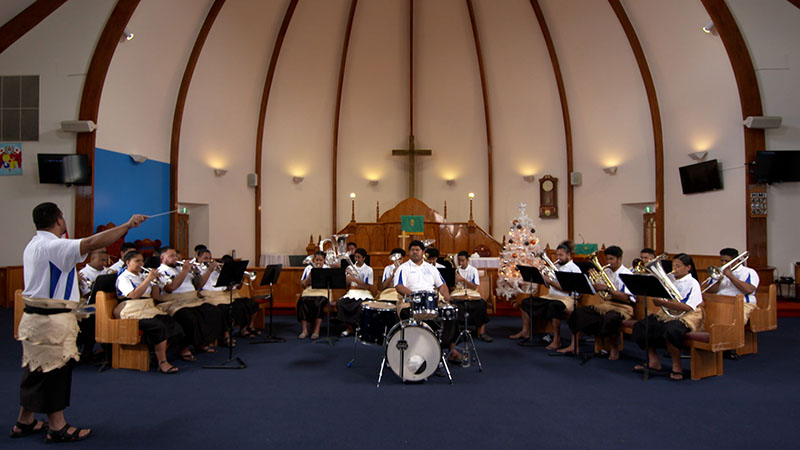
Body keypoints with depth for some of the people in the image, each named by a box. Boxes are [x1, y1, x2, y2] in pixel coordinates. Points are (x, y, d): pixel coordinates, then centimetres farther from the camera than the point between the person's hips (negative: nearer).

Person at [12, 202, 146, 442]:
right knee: (55, 370, 1)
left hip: (34, 316, 10)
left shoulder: (33, 245, 11)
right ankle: (57, 427, 14)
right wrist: (127, 225, -30)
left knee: (35, 369, 19)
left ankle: (25, 421, 33)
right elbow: (92, 243, -33)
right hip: (51, 320, -10)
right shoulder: (53, 246, -21)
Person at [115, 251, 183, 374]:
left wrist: (155, 281, 5)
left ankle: (160, 353, -12)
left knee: (171, 323, -20)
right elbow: (134, 295, -15)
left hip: (148, 308, 7)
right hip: (133, 311, -7)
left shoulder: (143, 276, 23)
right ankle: (162, 362, -24)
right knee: (158, 326, -31)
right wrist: (148, 279, -15)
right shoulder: (123, 278, 3)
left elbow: (155, 296, 18)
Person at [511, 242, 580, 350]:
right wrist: (543, 277, -5)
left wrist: (550, 281, -21)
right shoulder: (556, 266, 17)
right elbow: (548, 285, 14)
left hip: (566, 298, -8)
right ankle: (525, 331, 9)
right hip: (551, 296, 8)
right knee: (526, 302, 1)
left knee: (554, 305, -41)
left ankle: (557, 340, -31)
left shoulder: (574, 269, -4)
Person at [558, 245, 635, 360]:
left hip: (622, 307, -7)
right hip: (606, 304, 7)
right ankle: (574, 346, -5)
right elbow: (596, 289, 17)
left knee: (609, 318, -39)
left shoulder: (626, 274, -8)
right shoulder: (606, 272, 12)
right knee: (579, 312, -8)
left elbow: (627, 298, -19)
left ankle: (615, 349, -13)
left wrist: (606, 288, -24)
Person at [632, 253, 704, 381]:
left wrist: (663, 302, -25)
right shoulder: (669, 278, 11)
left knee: (671, 331, -38)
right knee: (639, 327, -11)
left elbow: (687, 308, -19)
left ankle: (676, 366, -14)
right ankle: (653, 361, 3)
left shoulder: (693, 283, -6)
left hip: (685, 317, -7)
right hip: (666, 314, 7)